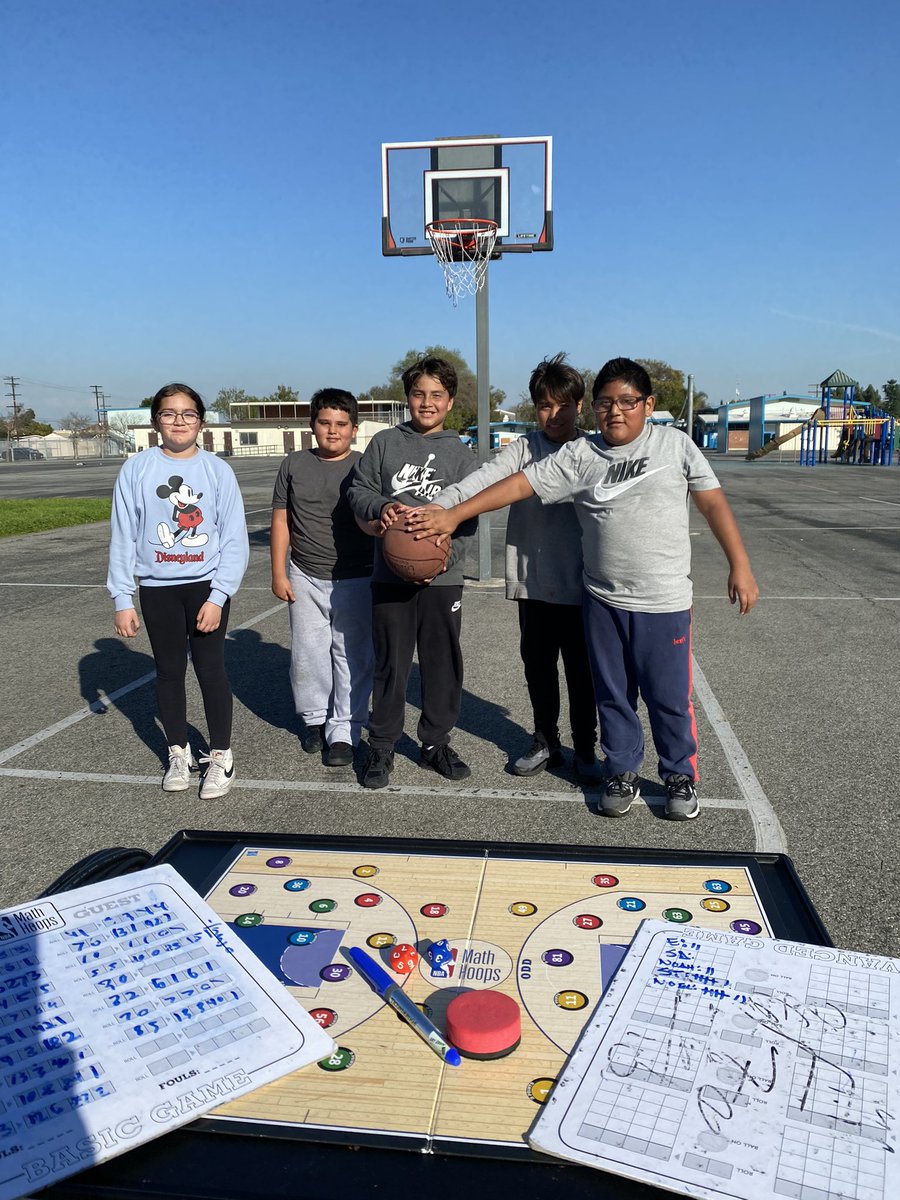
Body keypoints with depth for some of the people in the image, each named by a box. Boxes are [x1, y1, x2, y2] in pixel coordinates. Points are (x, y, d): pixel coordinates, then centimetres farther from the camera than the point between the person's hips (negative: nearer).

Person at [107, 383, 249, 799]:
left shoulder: (218, 470, -3)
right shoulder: (137, 469, -1)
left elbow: (235, 540, -4)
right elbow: (123, 537, 1)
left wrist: (218, 596, -10)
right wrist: (122, 599, -1)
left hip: (207, 586, -1)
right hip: (157, 589, 2)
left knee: (210, 669, 1)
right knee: (169, 671, 11)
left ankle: (220, 756, 16)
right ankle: (178, 753, 27)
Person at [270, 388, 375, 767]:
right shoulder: (295, 465, 4)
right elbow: (281, 520, 6)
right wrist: (278, 572, 2)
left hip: (355, 580, -2)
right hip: (305, 579, 2)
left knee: (352, 657, 3)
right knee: (308, 655, 11)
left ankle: (343, 731, 14)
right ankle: (314, 718, 31)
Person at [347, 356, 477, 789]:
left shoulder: (461, 453, 7)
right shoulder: (385, 442, 6)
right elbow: (358, 491, 6)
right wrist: (381, 507, -16)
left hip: (442, 575, 1)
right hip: (390, 575, -1)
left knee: (443, 664, 9)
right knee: (390, 664, 7)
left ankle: (436, 742, 25)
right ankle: (382, 746, 20)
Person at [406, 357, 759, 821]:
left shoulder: (674, 444, -1)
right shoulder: (579, 455, 0)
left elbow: (714, 504, 1)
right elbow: (519, 484, -5)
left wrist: (739, 566, -4)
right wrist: (451, 516, -11)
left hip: (664, 602, -2)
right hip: (602, 600, 2)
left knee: (670, 697, 7)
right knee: (612, 694, 14)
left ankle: (680, 777, 28)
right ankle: (622, 774, 32)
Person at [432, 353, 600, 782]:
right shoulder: (523, 449, -1)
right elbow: (482, 480, -16)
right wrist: (435, 508, -33)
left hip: (580, 584, -1)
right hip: (534, 581, 1)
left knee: (582, 670, 7)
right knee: (537, 665, 13)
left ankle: (585, 750, 25)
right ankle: (545, 743, 32)